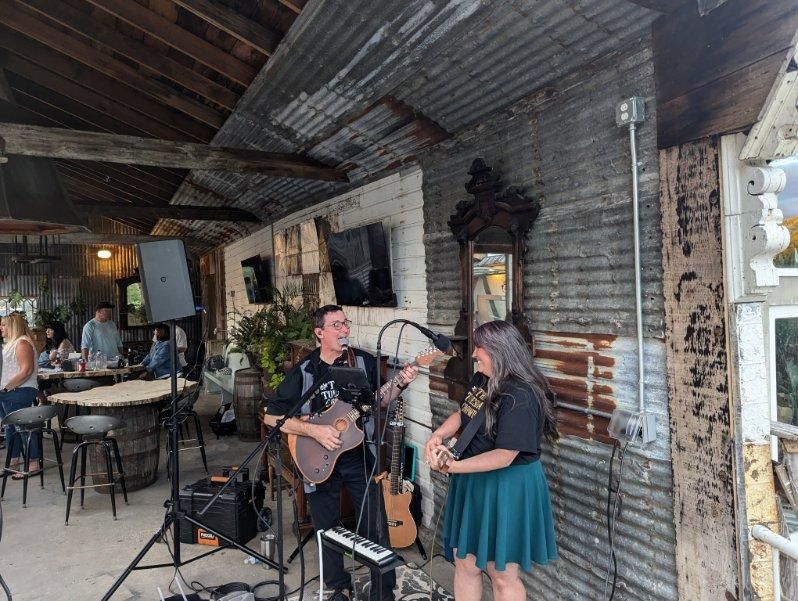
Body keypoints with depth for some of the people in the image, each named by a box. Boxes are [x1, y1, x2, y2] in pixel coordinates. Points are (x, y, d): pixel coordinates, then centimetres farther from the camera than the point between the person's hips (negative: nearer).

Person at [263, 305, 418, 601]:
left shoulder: (364, 361, -5)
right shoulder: (303, 372, -10)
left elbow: (378, 400, 8)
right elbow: (271, 416, -10)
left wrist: (401, 384, -12)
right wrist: (314, 430, -20)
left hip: (360, 457, 1)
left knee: (376, 526, 5)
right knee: (327, 529, 14)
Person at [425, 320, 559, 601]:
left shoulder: (520, 397, -26)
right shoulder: (481, 379, 3)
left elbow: (504, 456, -27)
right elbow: (463, 413, 15)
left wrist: (452, 466, -24)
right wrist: (437, 436, -5)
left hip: (506, 487, -8)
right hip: (473, 482, 9)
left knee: (502, 574, 10)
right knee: (465, 562, 18)